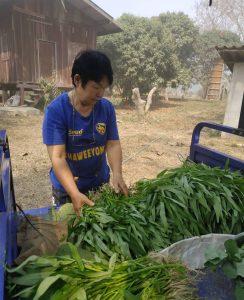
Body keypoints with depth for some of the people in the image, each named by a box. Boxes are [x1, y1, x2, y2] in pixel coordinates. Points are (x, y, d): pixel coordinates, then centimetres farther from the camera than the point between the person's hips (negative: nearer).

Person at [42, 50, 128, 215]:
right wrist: (75, 193, -36)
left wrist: (117, 174, -25)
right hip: (67, 188, -3)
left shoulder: (107, 107, -8)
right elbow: (57, 156, -25)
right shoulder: (56, 110, -20)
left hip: (101, 183, 4)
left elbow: (113, 144, -8)